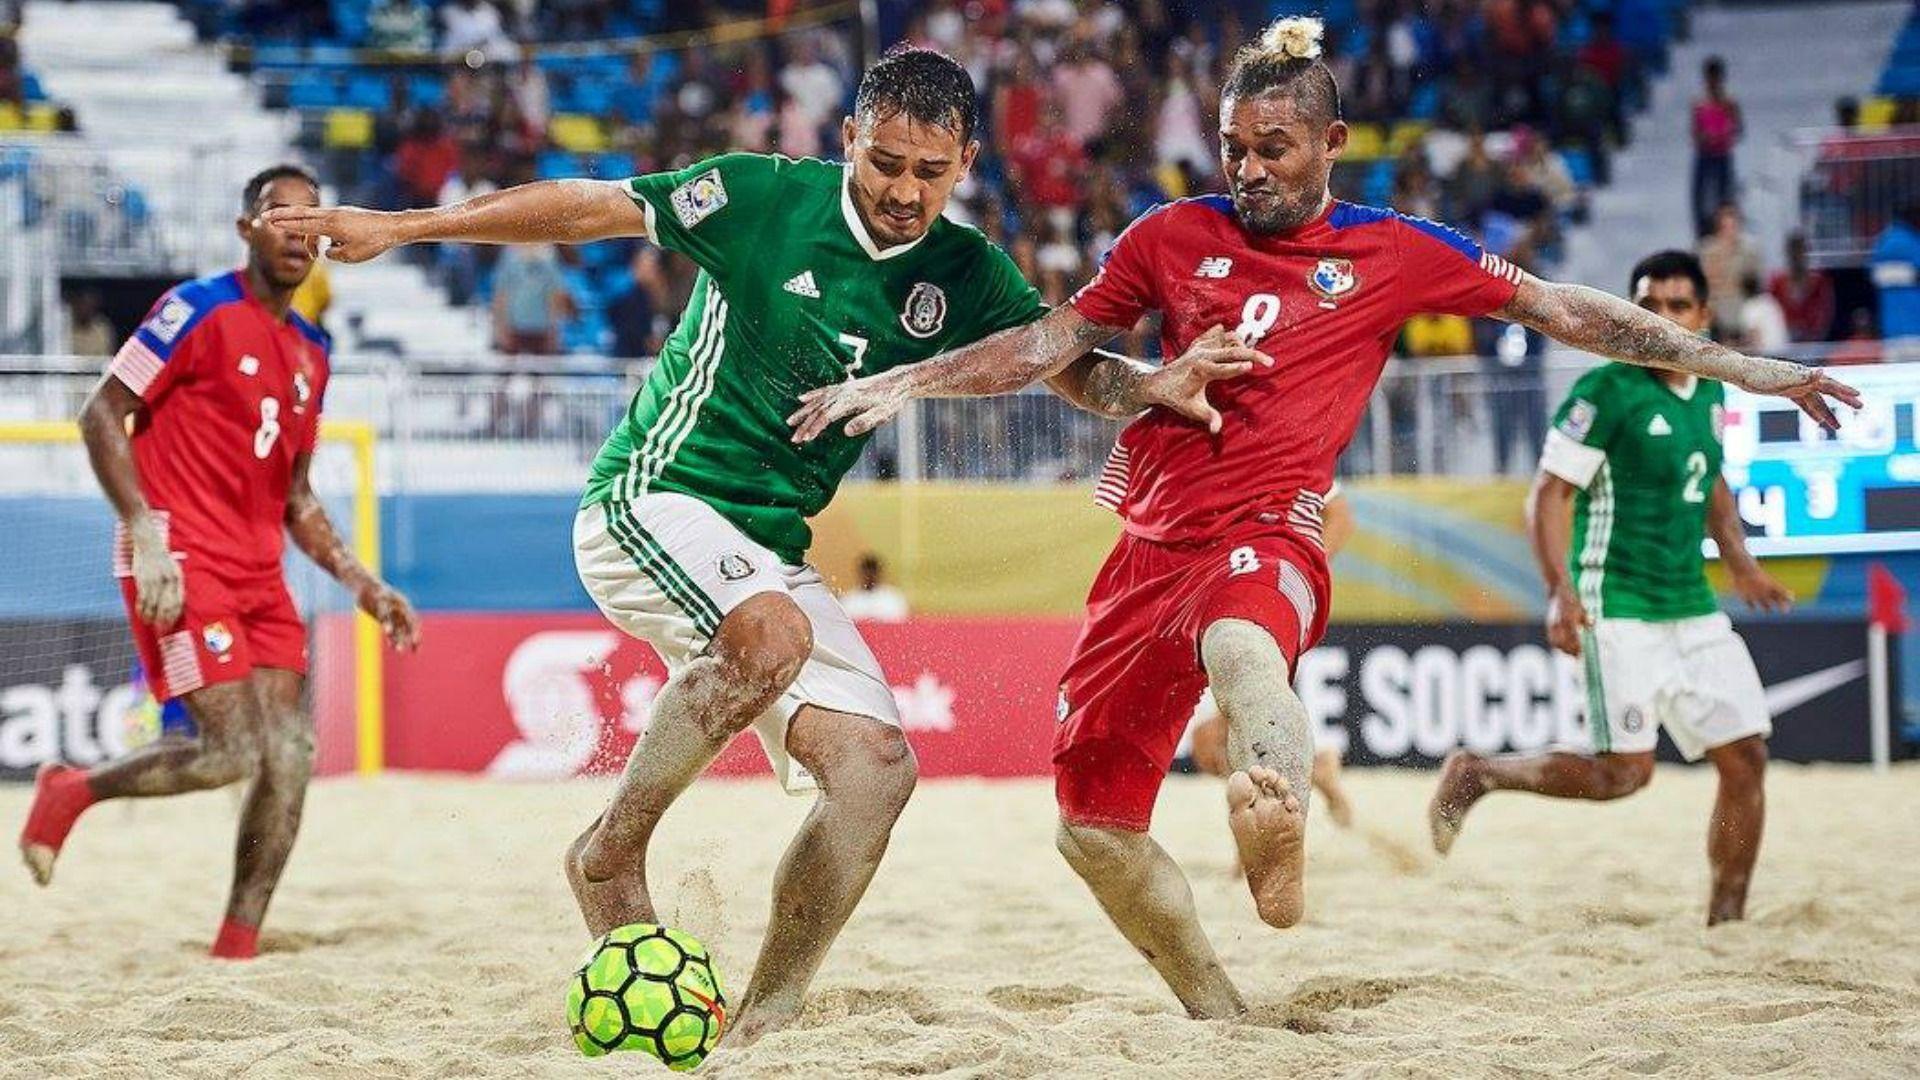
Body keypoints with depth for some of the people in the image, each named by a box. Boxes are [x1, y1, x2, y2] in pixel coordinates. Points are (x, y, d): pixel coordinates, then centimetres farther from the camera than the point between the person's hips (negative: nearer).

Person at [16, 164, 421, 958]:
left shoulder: (311, 352, 17)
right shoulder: (200, 310, -6)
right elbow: (101, 415, -9)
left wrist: (361, 583, 14)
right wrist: (146, 536, -18)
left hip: (259, 574, 8)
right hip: (182, 564, -8)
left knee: (290, 755, -3)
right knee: (232, 751, -16)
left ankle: (237, 949, 3)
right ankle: (70, 792, 8)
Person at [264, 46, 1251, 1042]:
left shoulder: (962, 275, 4)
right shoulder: (766, 197, -10)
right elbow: (586, 208, -4)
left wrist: (1149, 388, -17)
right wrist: (400, 227, -4)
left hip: (766, 551, 6)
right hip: (651, 497, -6)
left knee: (877, 768, -10)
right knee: (774, 634, -36)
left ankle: (762, 1027, -2)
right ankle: (610, 856, -15)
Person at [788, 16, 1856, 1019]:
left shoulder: (1396, 251, 6)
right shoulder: (1176, 235, 12)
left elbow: (1567, 311, 9)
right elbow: (1055, 344, 19)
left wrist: (1745, 367, 6)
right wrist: (902, 381, 11)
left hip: (1267, 534, -5)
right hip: (1153, 540, 5)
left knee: (1242, 645, -42)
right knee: (1094, 827, 2)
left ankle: (1280, 819, -72)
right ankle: (1220, 1016, 18)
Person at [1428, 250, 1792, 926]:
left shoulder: (1709, 393, 11)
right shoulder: (1608, 390, -12)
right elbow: (1549, 493, -14)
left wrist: (1739, 565, 20)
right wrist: (1560, 591, -23)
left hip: (1694, 609, 8)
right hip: (1619, 609, -7)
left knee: (1746, 757, 3)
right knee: (1625, 773, -13)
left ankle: (1726, 922, 12)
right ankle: (1478, 775, 7)